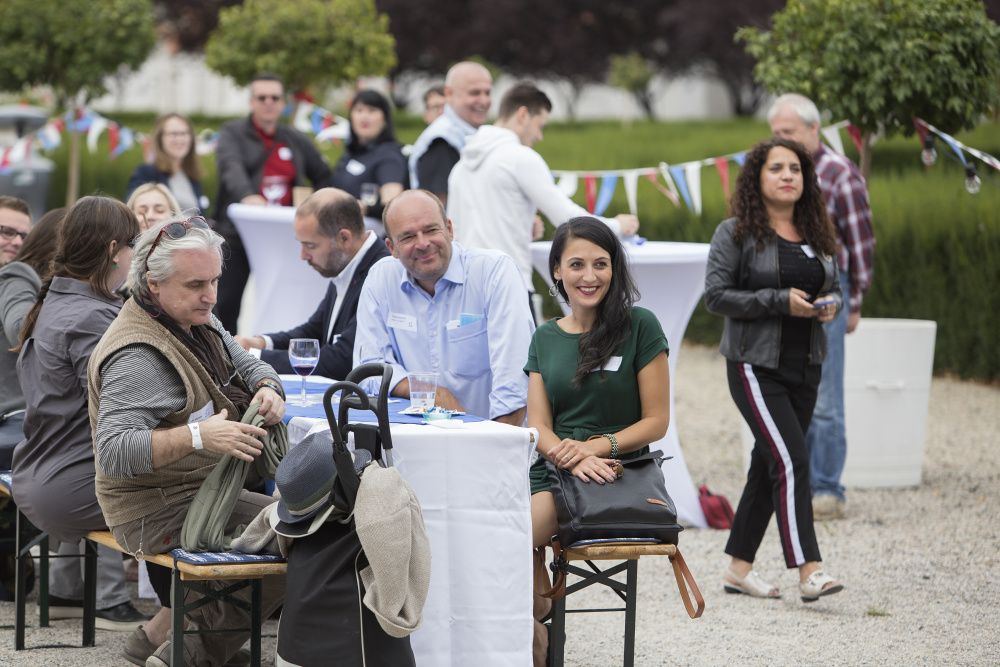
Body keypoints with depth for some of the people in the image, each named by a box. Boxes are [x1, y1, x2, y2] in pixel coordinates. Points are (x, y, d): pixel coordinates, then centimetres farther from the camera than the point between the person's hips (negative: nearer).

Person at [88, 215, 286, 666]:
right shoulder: (137, 357, -24)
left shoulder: (195, 321, 7)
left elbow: (246, 363, 19)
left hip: (196, 489, 10)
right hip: (156, 512, -10)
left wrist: (267, 388, -5)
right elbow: (114, 451, -33)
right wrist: (197, 436, -44)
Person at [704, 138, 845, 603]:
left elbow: (834, 286, 22)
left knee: (768, 464, 11)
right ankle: (808, 570, -21)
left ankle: (739, 567, 20)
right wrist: (780, 301, -19)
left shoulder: (816, 234, 12)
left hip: (804, 368, 7)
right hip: (755, 366, -6)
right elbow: (716, 294, -11)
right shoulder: (736, 233, -6)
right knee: (791, 460, -17)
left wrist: (830, 303, -3)